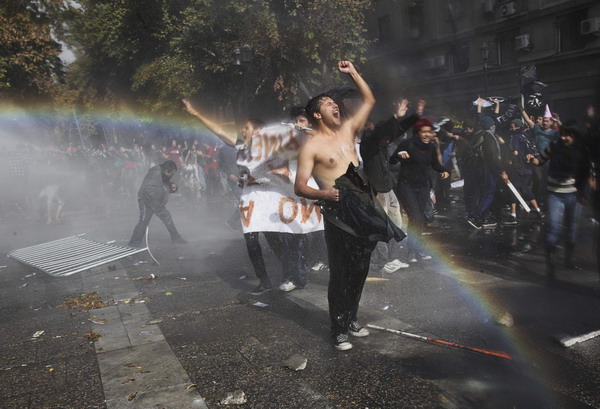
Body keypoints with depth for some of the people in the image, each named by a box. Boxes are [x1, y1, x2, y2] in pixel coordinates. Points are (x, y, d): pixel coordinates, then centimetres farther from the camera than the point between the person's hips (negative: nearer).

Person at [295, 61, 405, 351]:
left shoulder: (347, 130, 13)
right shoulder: (311, 147, -5)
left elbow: (369, 100, 21)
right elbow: (299, 187, -10)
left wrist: (352, 72, 15)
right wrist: (322, 193, -28)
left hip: (364, 209, 7)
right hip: (339, 213, -6)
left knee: (360, 270, 14)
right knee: (340, 273, -1)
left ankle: (351, 320, 30)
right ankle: (338, 330, 12)